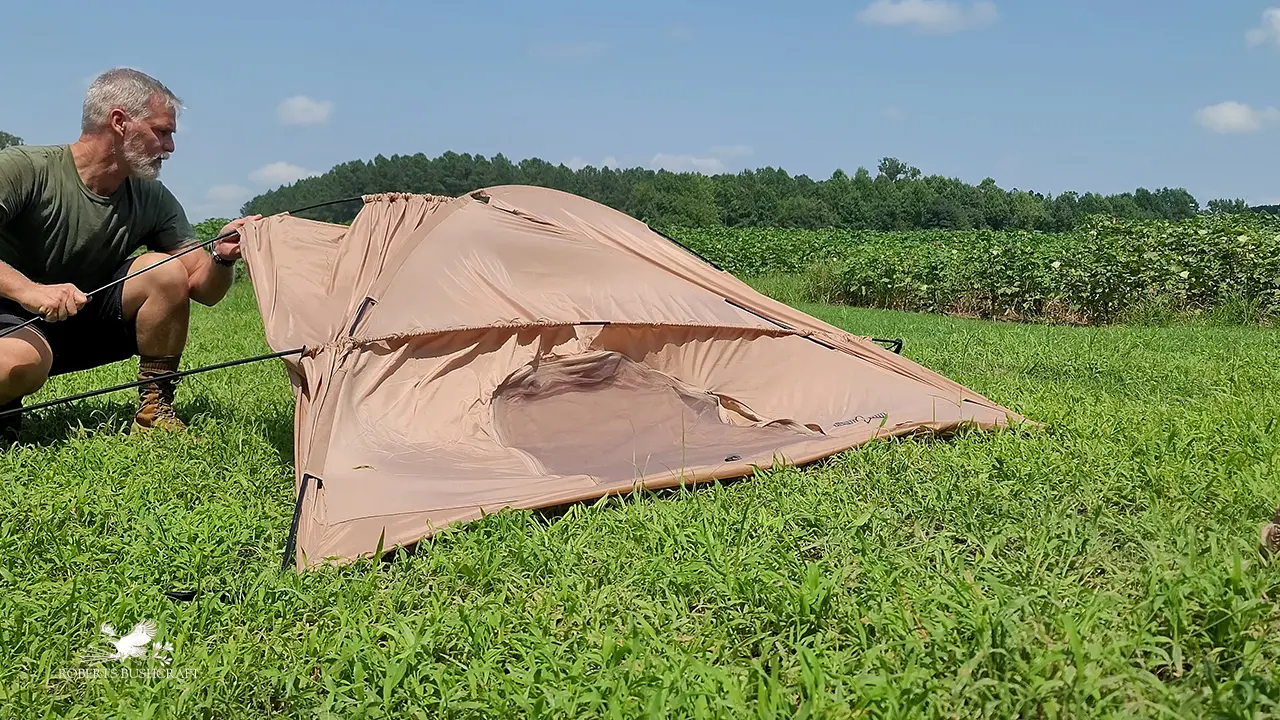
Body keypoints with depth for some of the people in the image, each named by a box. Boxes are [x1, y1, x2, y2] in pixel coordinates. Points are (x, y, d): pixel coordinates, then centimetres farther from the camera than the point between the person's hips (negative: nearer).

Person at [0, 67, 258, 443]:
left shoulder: (153, 200, -3)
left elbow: (204, 290, -5)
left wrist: (222, 257, -27)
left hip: (88, 320, 5)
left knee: (167, 271, -20)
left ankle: (154, 409, -9)